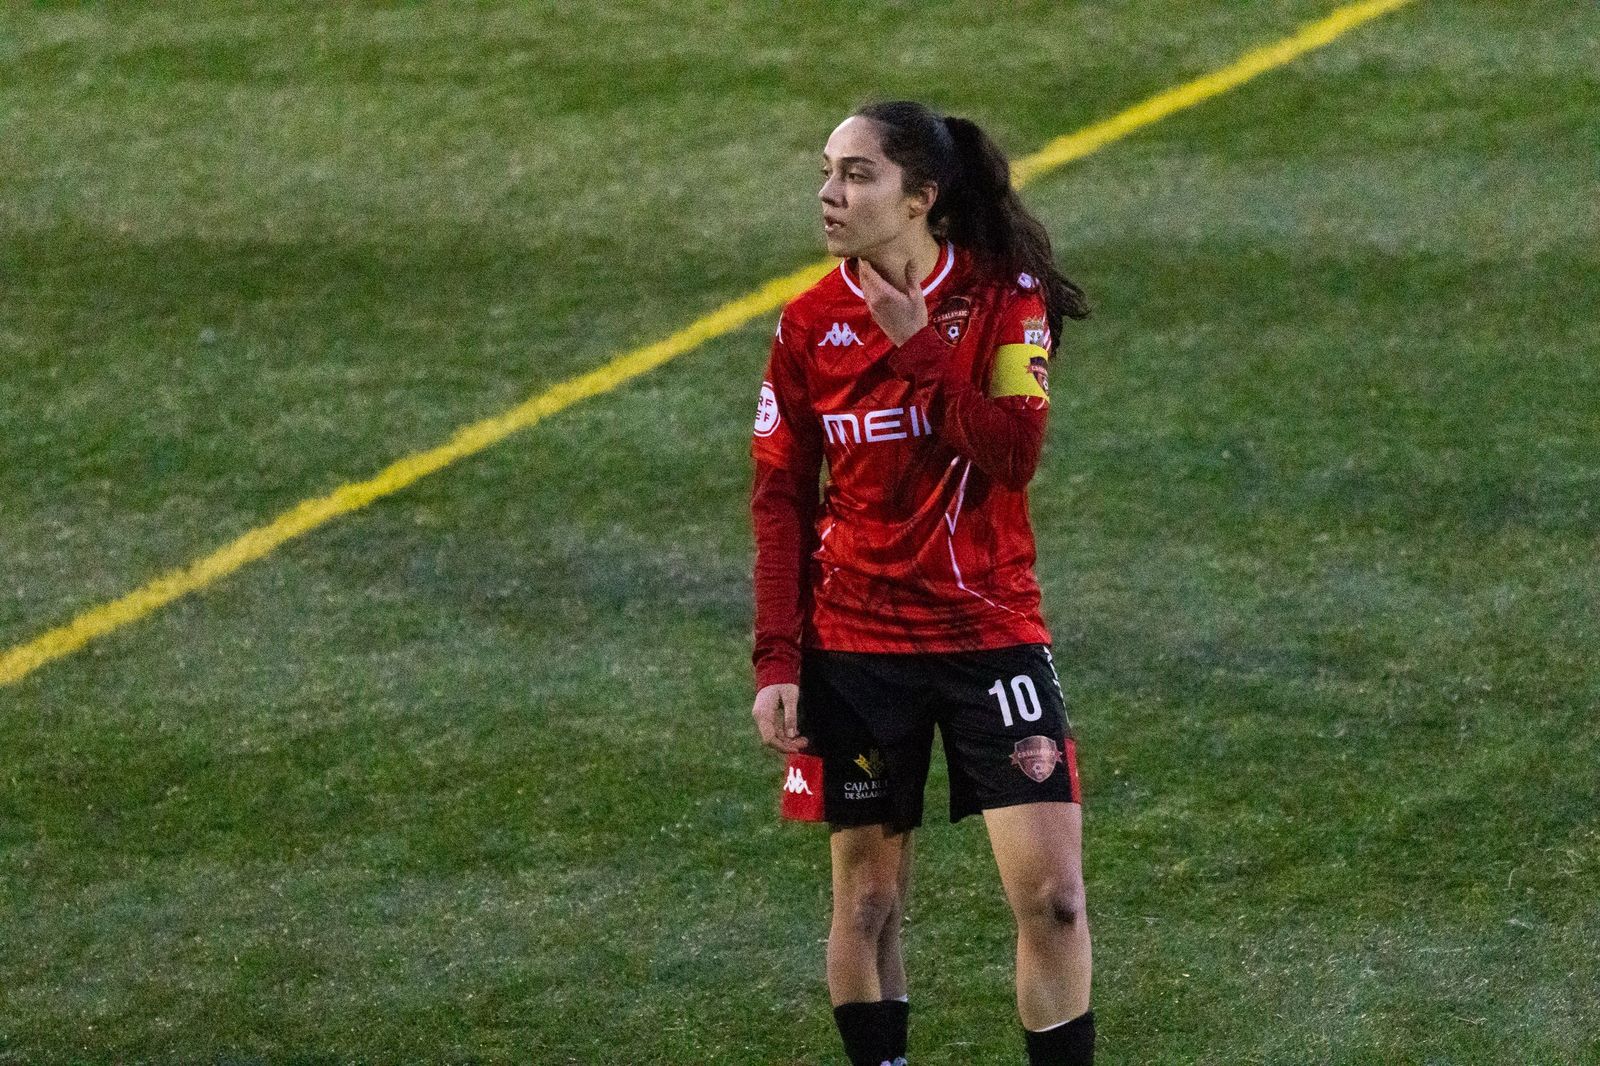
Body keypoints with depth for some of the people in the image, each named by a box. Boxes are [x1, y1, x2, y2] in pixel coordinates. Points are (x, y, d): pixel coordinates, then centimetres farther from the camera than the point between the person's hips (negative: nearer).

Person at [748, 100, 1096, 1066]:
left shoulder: (1005, 298, -5)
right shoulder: (810, 325, 1)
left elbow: (1012, 452, -18)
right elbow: (781, 502, 3)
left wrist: (916, 346, -18)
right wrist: (777, 659, -4)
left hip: (991, 630, -2)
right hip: (855, 648, 2)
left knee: (1052, 894, -7)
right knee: (869, 900, 7)